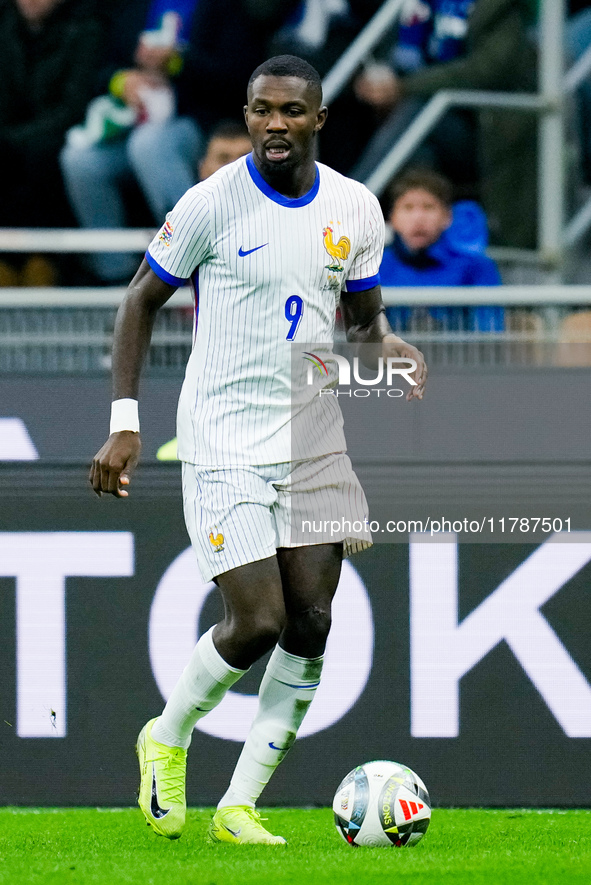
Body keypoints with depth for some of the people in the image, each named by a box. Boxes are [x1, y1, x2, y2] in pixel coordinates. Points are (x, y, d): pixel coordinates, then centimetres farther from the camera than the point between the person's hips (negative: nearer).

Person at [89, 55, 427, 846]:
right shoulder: (214, 203, -10)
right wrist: (125, 423, -8)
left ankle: (240, 807, 9)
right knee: (257, 624, -12)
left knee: (310, 625, -2)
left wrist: (388, 346, -7)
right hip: (225, 446, -5)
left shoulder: (355, 209, 3)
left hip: (313, 443, 5)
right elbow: (142, 300, 0)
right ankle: (169, 738, 17)